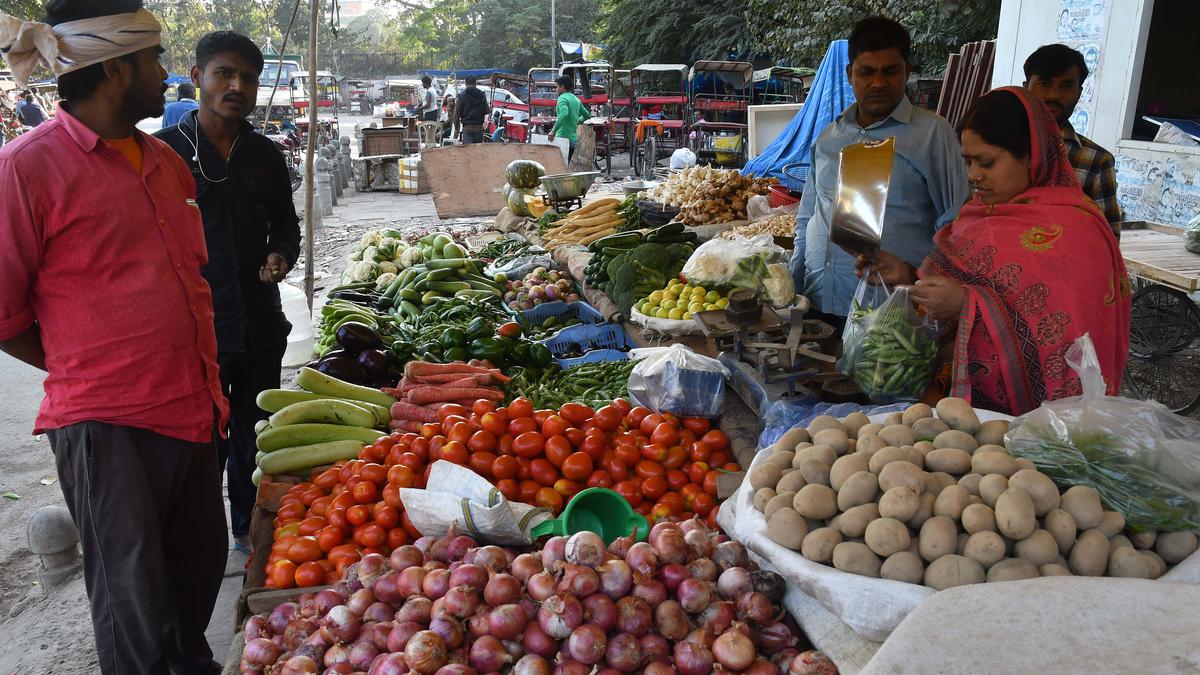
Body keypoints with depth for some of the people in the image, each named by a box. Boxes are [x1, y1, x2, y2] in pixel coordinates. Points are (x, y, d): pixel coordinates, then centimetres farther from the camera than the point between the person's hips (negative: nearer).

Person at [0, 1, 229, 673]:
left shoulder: (166, 161, 11)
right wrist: (86, 371, 0)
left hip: (194, 409, 7)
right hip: (106, 422, -7)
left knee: (200, 566, 21)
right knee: (135, 599, 7)